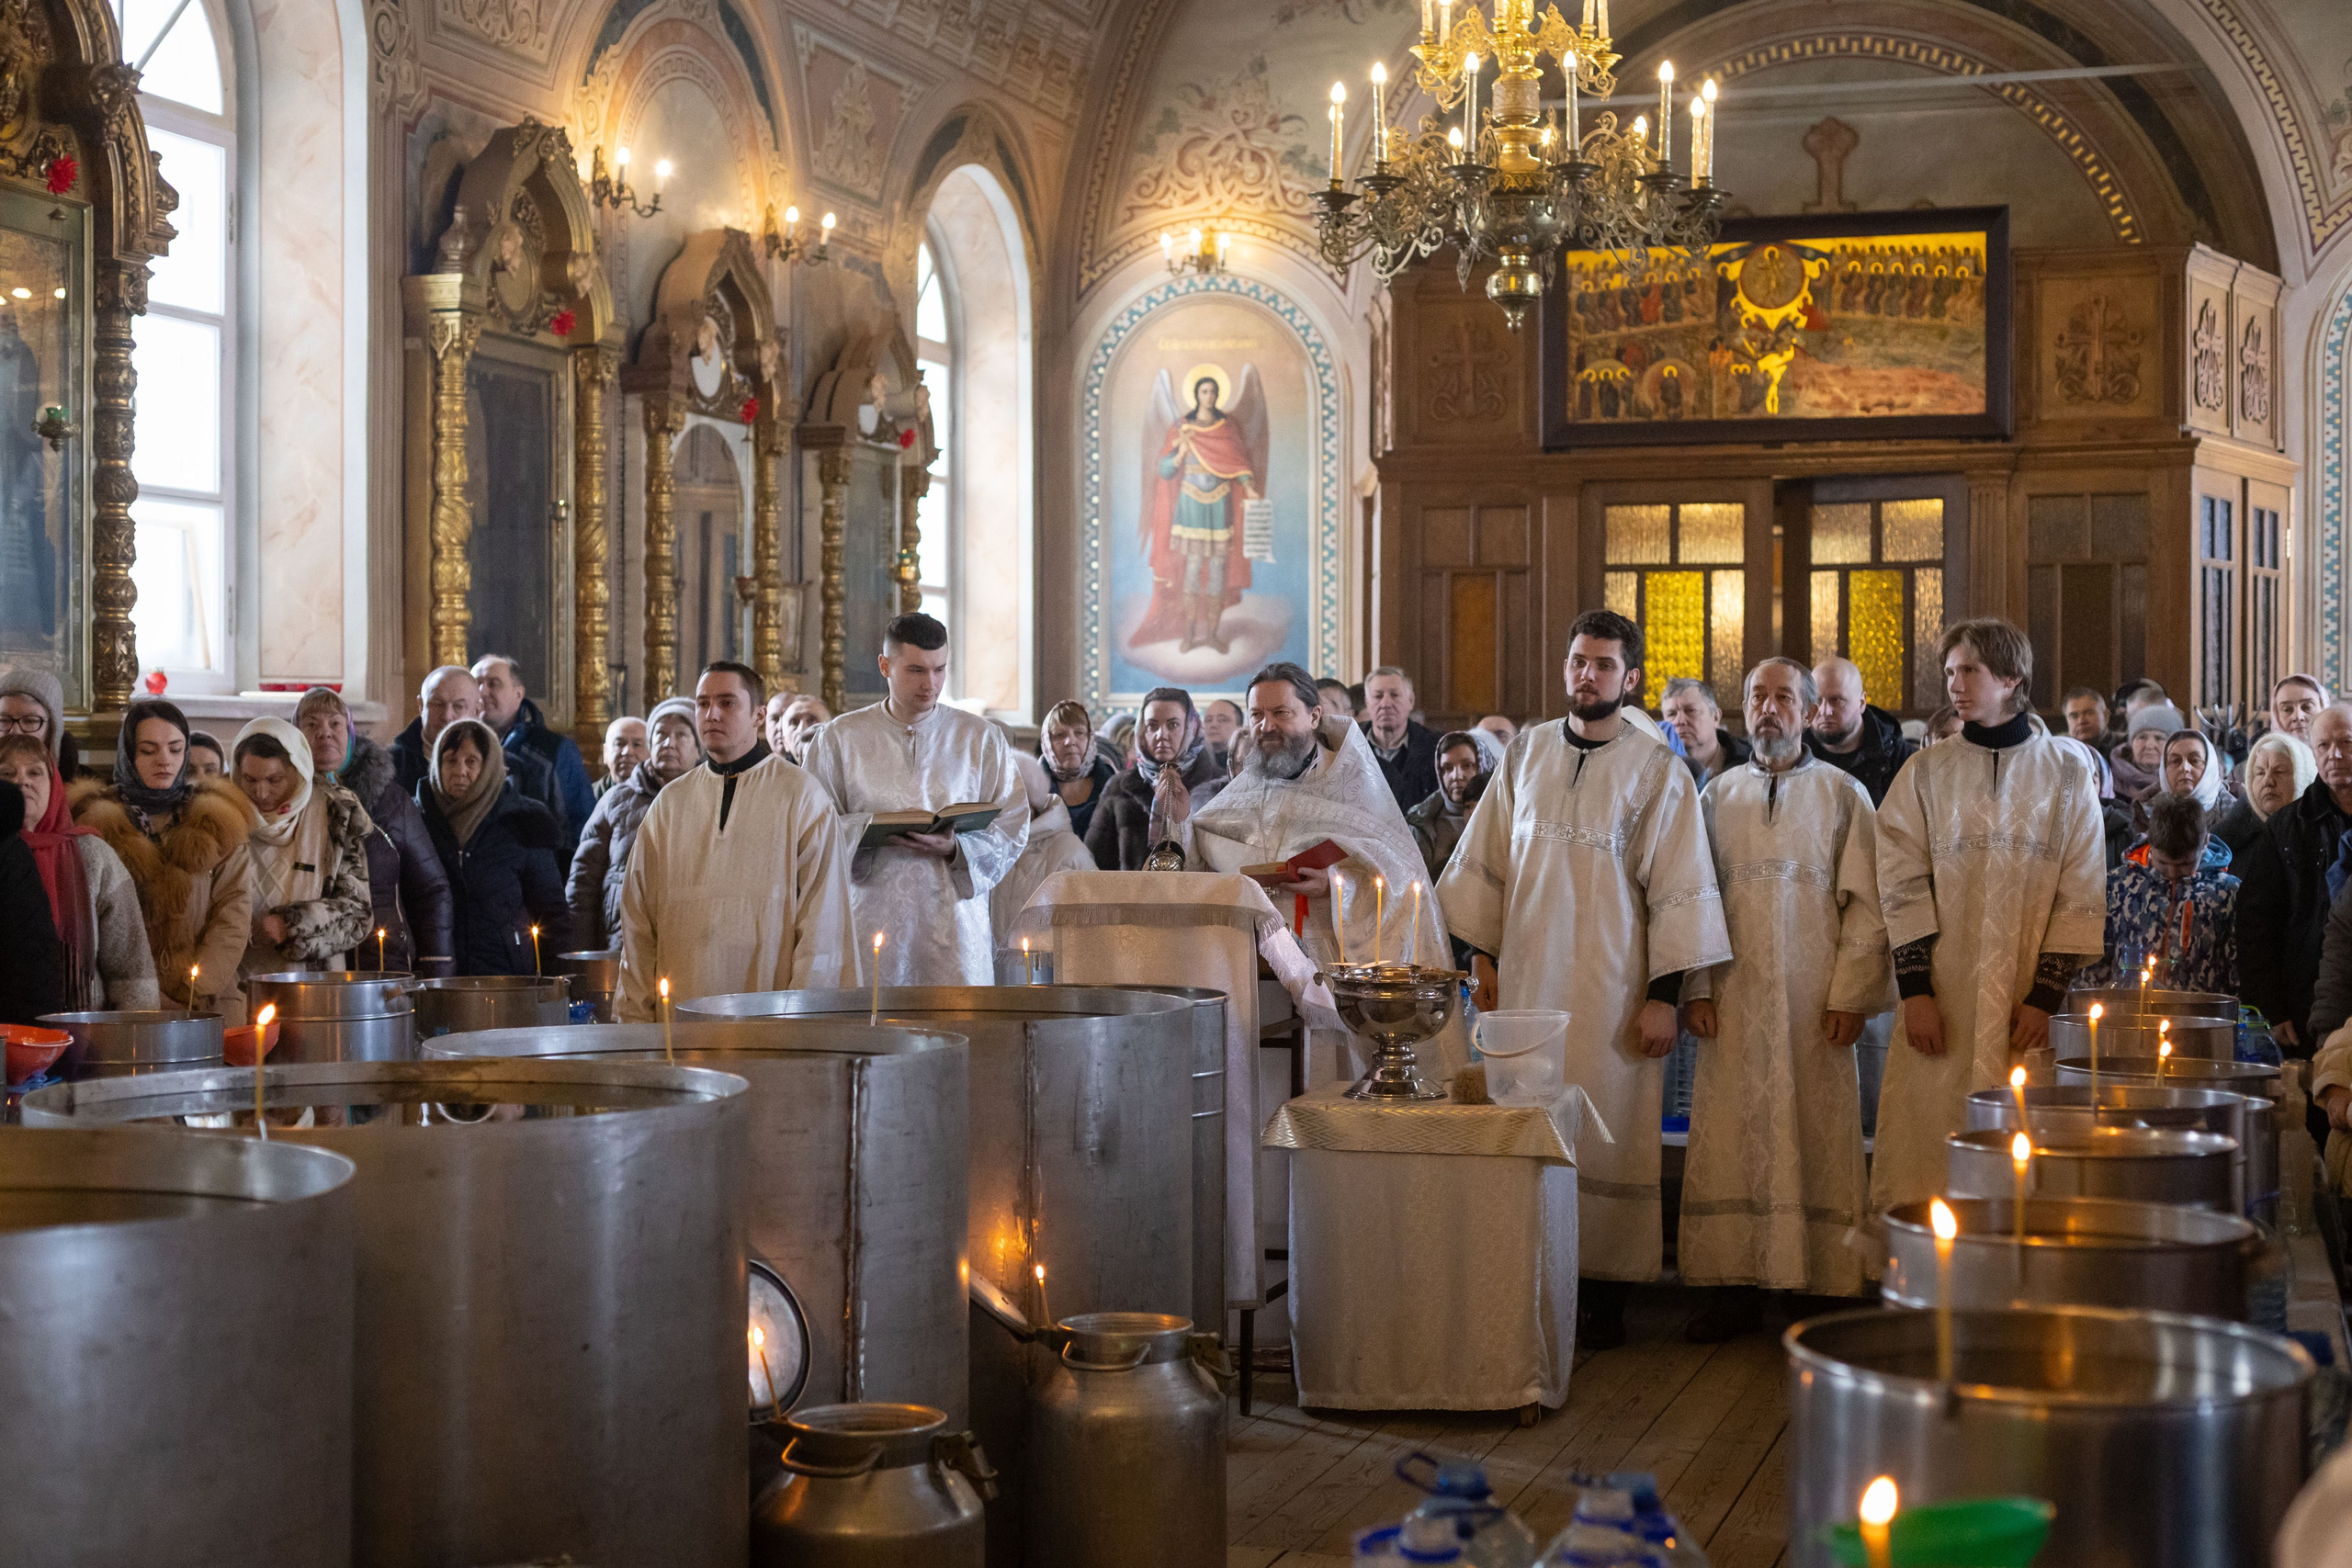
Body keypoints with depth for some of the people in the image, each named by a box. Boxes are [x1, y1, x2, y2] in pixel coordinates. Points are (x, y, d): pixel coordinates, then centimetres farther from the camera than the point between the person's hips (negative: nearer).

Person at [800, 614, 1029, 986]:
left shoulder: (982, 738, 10)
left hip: (955, 925, 0)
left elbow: (1013, 828, 6)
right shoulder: (840, 738, 9)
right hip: (871, 923, 0)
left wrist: (955, 848, -12)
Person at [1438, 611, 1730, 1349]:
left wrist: (1664, 996, -9)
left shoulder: (1657, 770, -2)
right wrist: (1484, 957, 8)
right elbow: (1486, 861, 13)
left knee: (1607, 1134, 0)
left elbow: (1680, 888, -4)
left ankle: (1604, 1294, 8)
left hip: (1612, 989, -3)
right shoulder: (1527, 753, 8)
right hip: (1526, 978, 3)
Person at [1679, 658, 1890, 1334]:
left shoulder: (1844, 795, 5)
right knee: (1729, 1145, -1)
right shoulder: (1717, 796, 12)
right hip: (1733, 1006, 2)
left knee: (1815, 1144, -2)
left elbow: (1865, 905, 0)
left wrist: (1850, 995, -8)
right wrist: (1696, 988, -1)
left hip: (1814, 1005, -2)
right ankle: (1737, 1287, 5)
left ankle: (1823, 1292, 4)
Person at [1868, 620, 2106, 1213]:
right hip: (1942, 1005, 1)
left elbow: (2082, 895, 2)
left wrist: (2046, 996, -7)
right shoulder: (1925, 773, 8)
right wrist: (1915, 990, -7)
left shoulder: (2066, 773, 6)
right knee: (1927, 1149, -3)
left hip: (2031, 1007, 0)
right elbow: (1902, 886, 3)